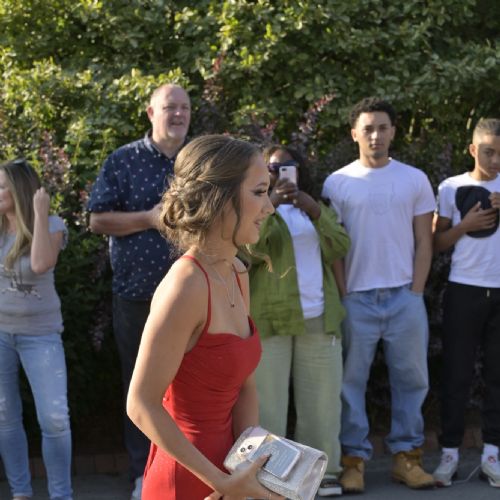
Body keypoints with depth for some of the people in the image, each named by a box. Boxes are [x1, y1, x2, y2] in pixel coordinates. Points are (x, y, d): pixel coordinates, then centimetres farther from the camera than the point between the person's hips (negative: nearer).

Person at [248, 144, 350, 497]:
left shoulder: (318, 209, 19)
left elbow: (339, 249, 2)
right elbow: (247, 251, -11)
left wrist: (316, 212, -12)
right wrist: (269, 207, -19)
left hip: (320, 318, 4)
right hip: (270, 318, -4)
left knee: (322, 401, 5)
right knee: (269, 401, -4)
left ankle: (322, 469, 12)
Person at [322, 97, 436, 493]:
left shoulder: (415, 179, 5)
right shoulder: (337, 183, 2)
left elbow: (424, 242, 6)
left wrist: (415, 292, -2)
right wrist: (343, 296, -4)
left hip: (405, 297, 1)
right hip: (357, 298, -1)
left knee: (410, 379, 5)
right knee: (351, 381, 2)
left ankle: (406, 456, 14)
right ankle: (354, 459, 8)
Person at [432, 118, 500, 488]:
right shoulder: (451, 188, 4)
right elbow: (437, 244, 6)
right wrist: (465, 225, -10)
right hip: (464, 290, -1)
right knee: (457, 373, 0)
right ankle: (450, 453, 5)